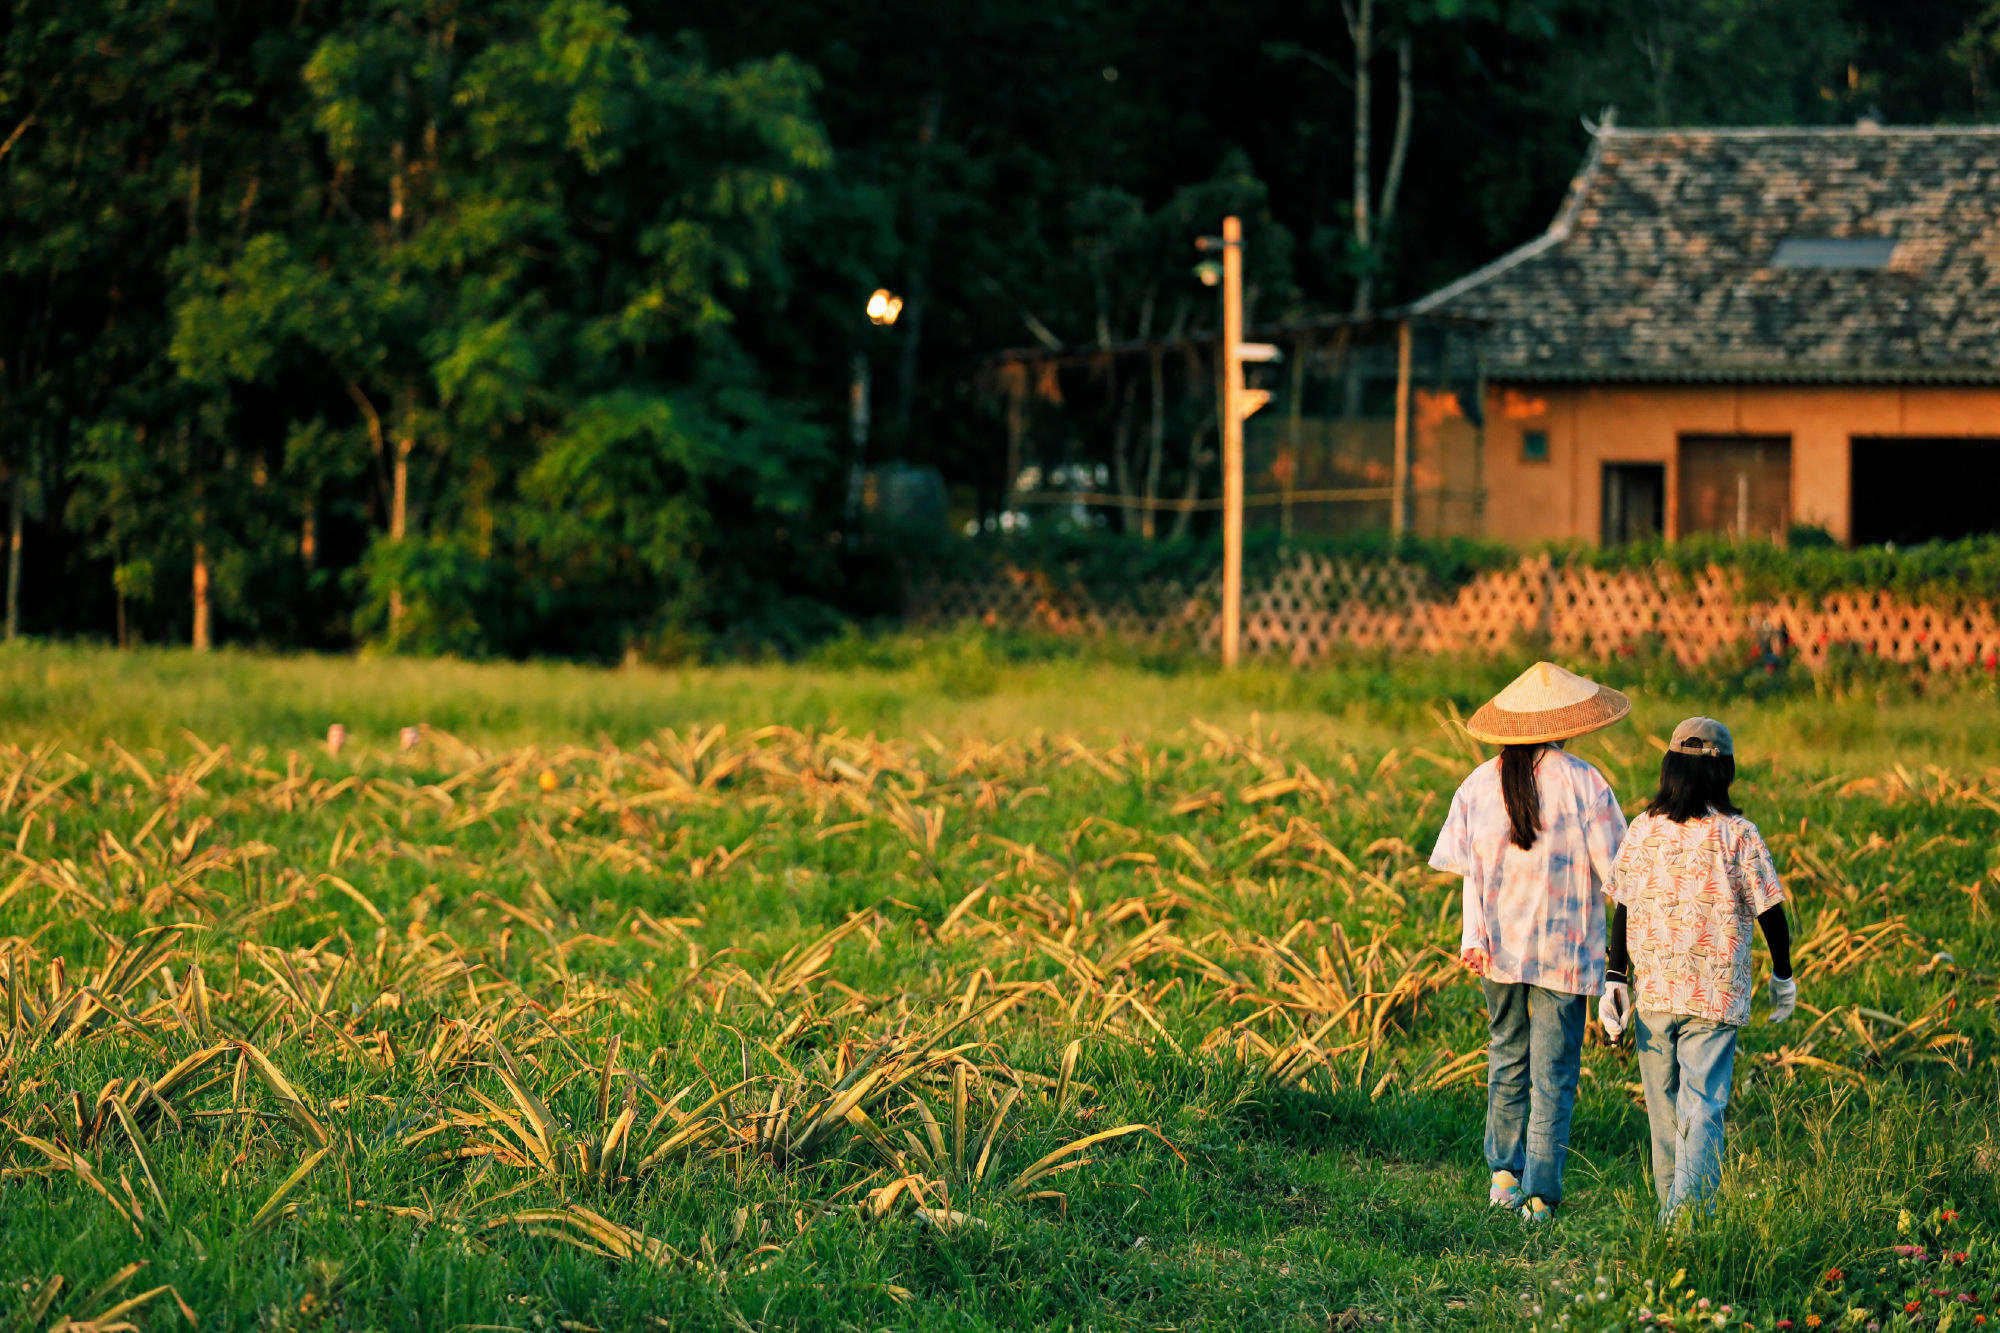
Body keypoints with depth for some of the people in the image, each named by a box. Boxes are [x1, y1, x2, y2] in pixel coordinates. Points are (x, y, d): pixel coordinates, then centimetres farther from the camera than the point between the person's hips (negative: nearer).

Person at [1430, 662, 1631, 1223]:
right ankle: (1540, 1192, 0)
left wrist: (1472, 937, -6)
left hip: (1498, 945, 3)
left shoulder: (1480, 783, 1)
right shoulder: (1582, 782, -11)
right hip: (1564, 947, -3)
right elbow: (1614, 868, -8)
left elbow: (1470, 870, -4)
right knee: (1554, 1071, 3)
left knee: (1507, 1054, 20)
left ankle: (1504, 1172, 20)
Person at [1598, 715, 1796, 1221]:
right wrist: (1783, 976, 11)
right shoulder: (1736, 834, -7)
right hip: (1714, 992, -3)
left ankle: (1671, 1214, 24)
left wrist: (1616, 980, 7)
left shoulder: (1643, 829, 1)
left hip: (1653, 990, 3)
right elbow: (1769, 910, -3)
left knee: (1664, 1108, 14)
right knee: (1702, 1109, -3)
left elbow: (1622, 909, 2)